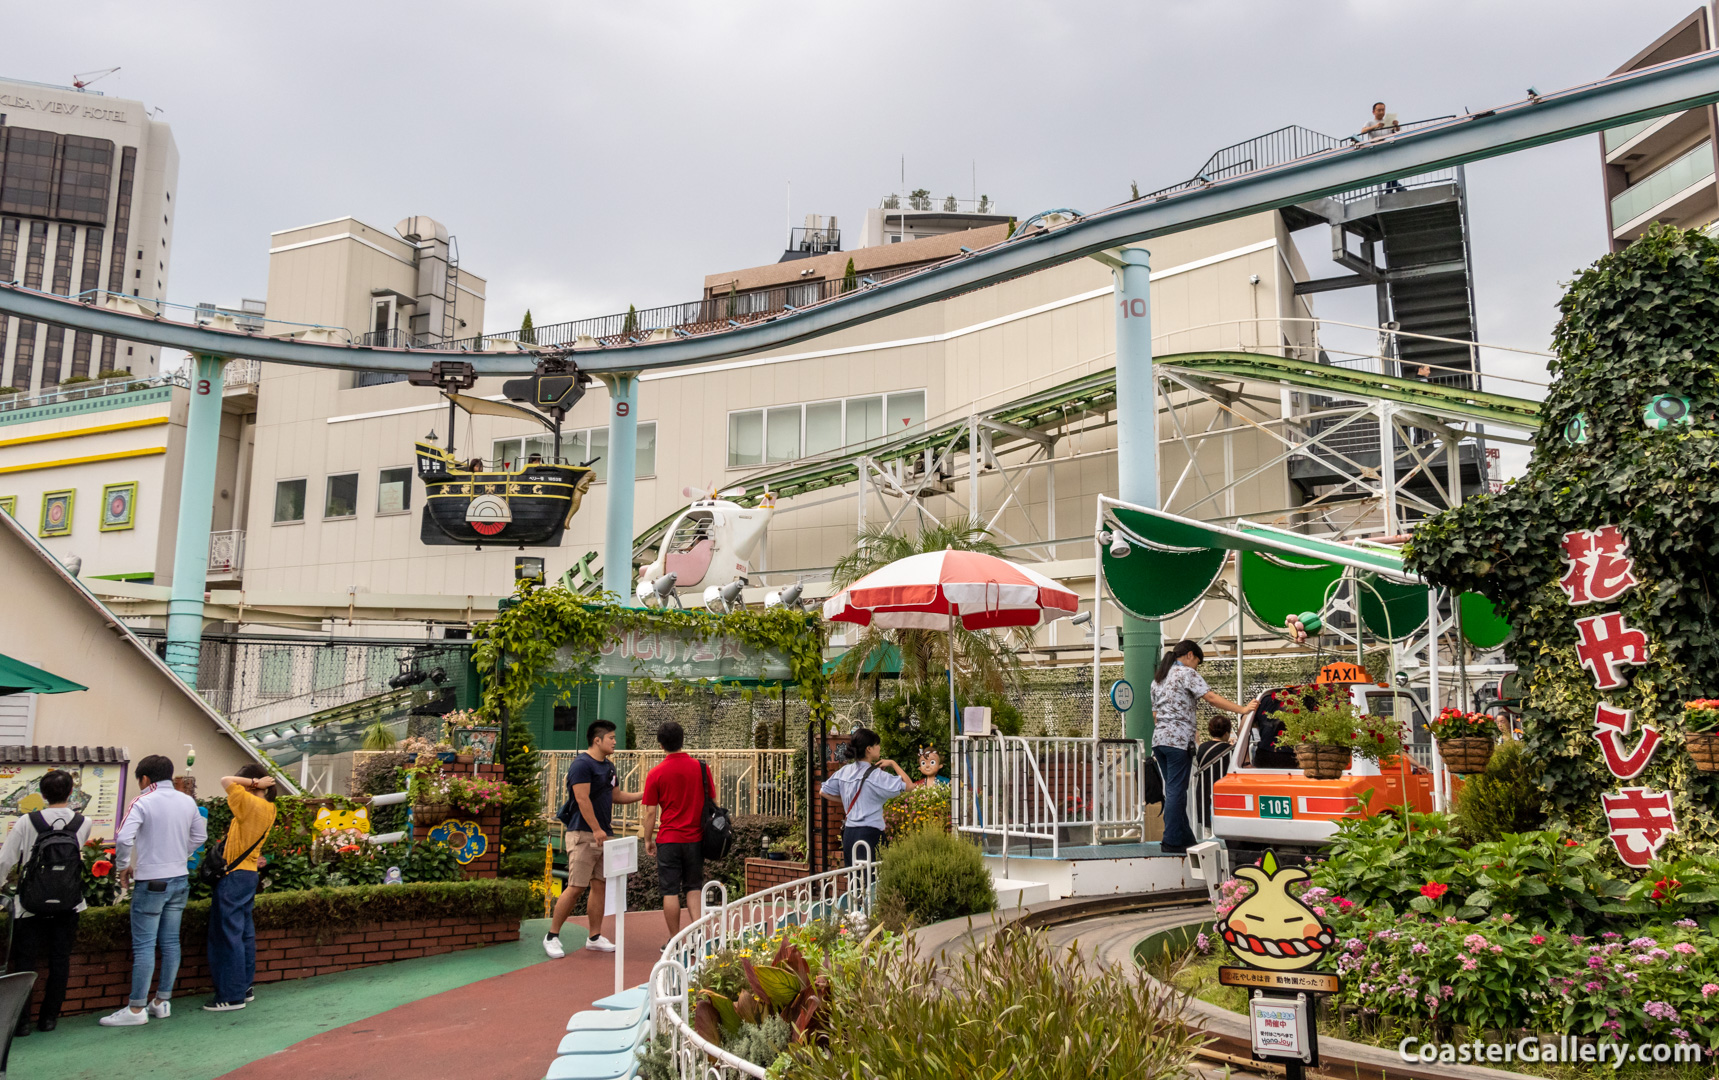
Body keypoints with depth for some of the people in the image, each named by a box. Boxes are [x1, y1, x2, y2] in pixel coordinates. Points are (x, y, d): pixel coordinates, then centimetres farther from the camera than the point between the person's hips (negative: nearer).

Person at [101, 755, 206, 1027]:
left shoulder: (143, 802, -12)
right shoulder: (187, 801, 6)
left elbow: (123, 838, -21)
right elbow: (199, 836, 16)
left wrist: (124, 867, -6)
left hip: (151, 882, -6)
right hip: (180, 880, 6)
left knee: (143, 945, -1)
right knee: (171, 941, 11)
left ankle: (136, 1009, 3)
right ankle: (162, 1001, 19)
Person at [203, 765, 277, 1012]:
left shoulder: (251, 803, -16)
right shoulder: (267, 807, 10)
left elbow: (226, 781, -16)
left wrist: (254, 782, -11)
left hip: (235, 877, -9)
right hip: (249, 874, 9)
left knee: (229, 935, -4)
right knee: (245, 933, 14)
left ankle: (232, 996, -1)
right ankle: (244, 987, 22)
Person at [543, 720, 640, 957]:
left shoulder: (609, 767, 17)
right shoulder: (581, 764, -12)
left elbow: (616, 795, 25)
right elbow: (582, 799, -18)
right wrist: (596, 829, -20)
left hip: (602, 835, 9)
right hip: (583, 834, -9)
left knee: (599, 885, 9)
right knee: (576, 887, -9)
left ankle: (595, 938, 16)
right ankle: (552, 936, 3)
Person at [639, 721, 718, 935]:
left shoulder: (655, 774, -7)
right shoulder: (701, 768, -1)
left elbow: (650, 812, -6)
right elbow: (712, 803, 5)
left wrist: (648, 840, 6)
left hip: (668, 839, -2)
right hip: (696, 838, 2)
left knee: (670, 891, 6)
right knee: (693, 887, 15)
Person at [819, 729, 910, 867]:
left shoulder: (844, 771, 9)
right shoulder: (875, 774, -12)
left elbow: (823, 791, 19)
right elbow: (908, 785, -14)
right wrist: (893, 764, -2)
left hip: (848, 832, 7)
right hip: (868, 833, -7)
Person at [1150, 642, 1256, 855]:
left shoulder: (1158, 678, 20)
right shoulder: (1186, 673, -3)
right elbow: (1210, 697, -14)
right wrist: (1242, 709, -14)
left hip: (1159, 739, 8)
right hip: (1178, 739, -8)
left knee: (1173, 790, 12)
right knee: (1176, 791, -5)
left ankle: (1186, 838, 17)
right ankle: (1171, 842, -5)